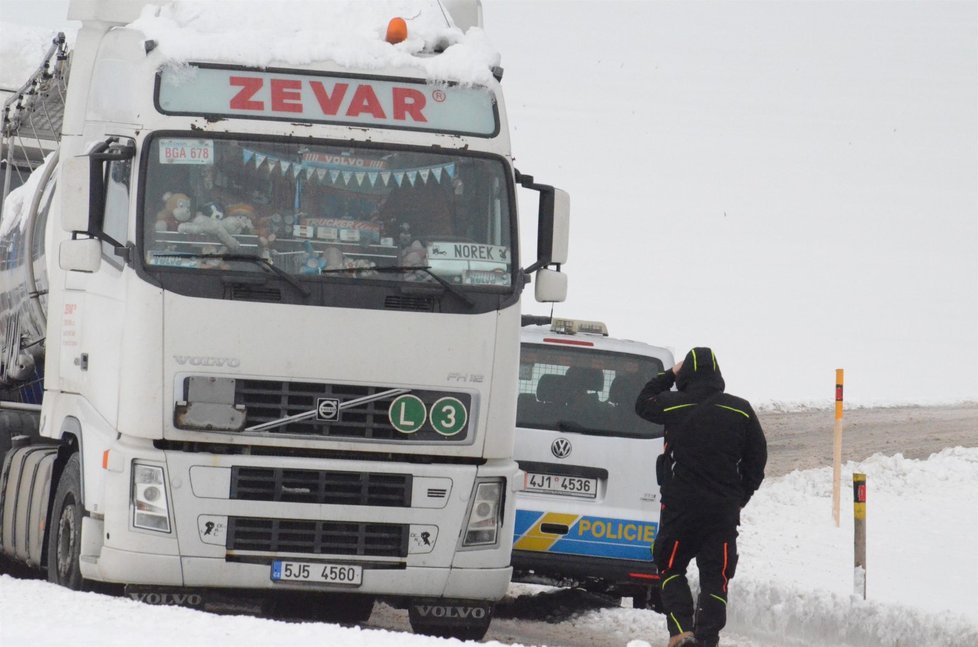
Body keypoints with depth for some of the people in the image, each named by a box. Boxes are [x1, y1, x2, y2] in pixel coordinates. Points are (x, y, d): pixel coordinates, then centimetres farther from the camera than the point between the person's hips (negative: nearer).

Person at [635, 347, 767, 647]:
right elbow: (756, 462, 6)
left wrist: (668, 375, 25)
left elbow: (643, 404, 17)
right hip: (724, 510, 1)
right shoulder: (741, 411, 0)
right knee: (715, 577, 7)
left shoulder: (674, 405, -6)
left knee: (670, 569, 13)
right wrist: (739, 498, 16)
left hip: (680, 506, -1)